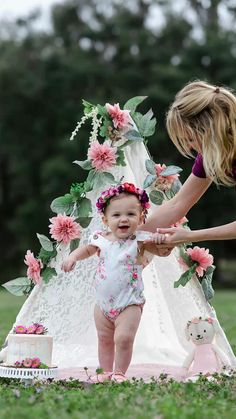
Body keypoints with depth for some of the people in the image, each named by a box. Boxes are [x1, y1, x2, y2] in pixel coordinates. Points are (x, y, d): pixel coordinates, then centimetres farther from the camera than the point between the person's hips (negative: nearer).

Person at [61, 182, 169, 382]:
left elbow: (162, 251, -14)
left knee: (124, 337, -16)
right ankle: (106, 372, 29)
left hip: (130, 303, -4)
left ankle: (119, 372, 1)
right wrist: (73, 257, 3)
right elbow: (87, 249, 19)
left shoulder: (139, 241, -12)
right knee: (104, 339, 14)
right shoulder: (101, 239, -1)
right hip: (103, 303, 4)